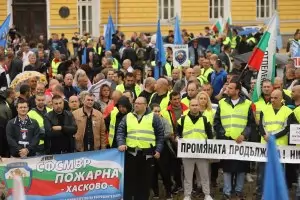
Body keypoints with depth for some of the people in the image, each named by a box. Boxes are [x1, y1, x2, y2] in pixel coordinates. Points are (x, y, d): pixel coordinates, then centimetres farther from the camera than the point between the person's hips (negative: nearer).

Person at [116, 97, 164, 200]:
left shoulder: (153, 117, 5)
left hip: (147, 154, -1)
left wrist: (158, 150, -2)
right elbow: (120, 132, 6)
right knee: (129, 179, 4)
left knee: (145, 180, 4)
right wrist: (121, 143, -11)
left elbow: (160, 134, 5)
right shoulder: (127, 117, 10)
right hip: (131, 153, 1)